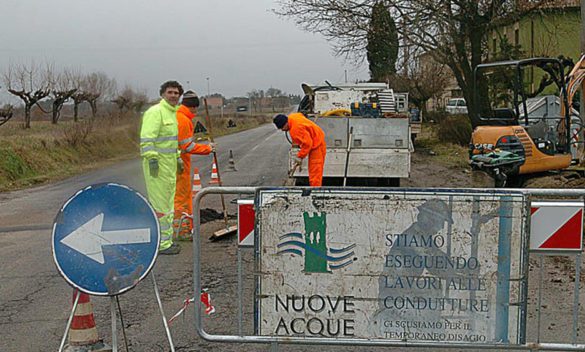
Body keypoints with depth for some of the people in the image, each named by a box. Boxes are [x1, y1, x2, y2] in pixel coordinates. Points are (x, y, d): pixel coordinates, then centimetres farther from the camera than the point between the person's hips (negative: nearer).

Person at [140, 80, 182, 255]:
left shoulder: (173, 113, 18)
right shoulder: (155, 112, -14)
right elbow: (147, 138, -22)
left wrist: (178, 157, 26)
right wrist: (152, 158, -27)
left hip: (169, 163, 10)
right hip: (157, 163, -10)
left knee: (168, 204, 16)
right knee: (160, 204, -6)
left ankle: (166, 240, 26)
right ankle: (161, 244, -1)